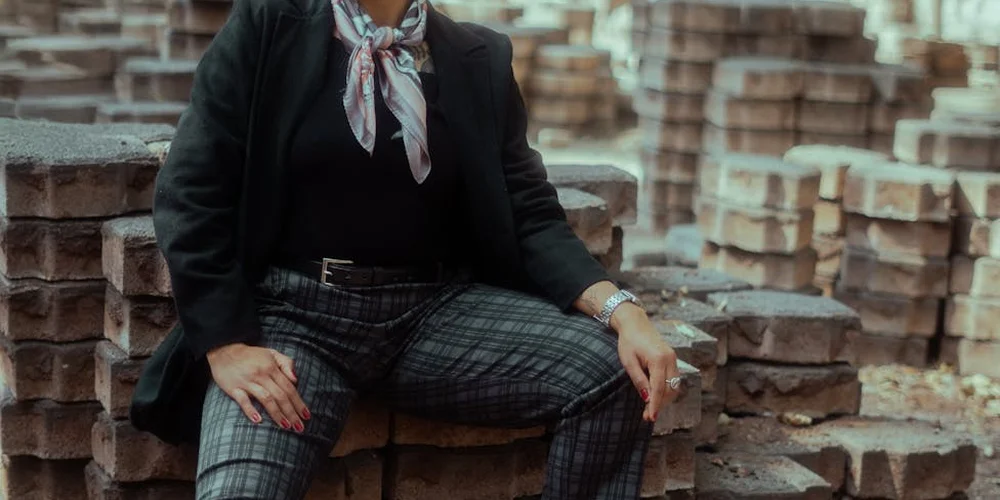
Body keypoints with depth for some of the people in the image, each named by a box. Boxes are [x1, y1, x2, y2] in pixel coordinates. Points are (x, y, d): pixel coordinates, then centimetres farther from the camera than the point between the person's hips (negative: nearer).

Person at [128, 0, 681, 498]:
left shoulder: (479, 59, 8)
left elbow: (530, 216, 5)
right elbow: (190, 193, -3)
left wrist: (619, 309, -13)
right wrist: (226, 346, -13)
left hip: (436, 311, 3)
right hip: (294, 311, -3)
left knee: (611, 368, -20)